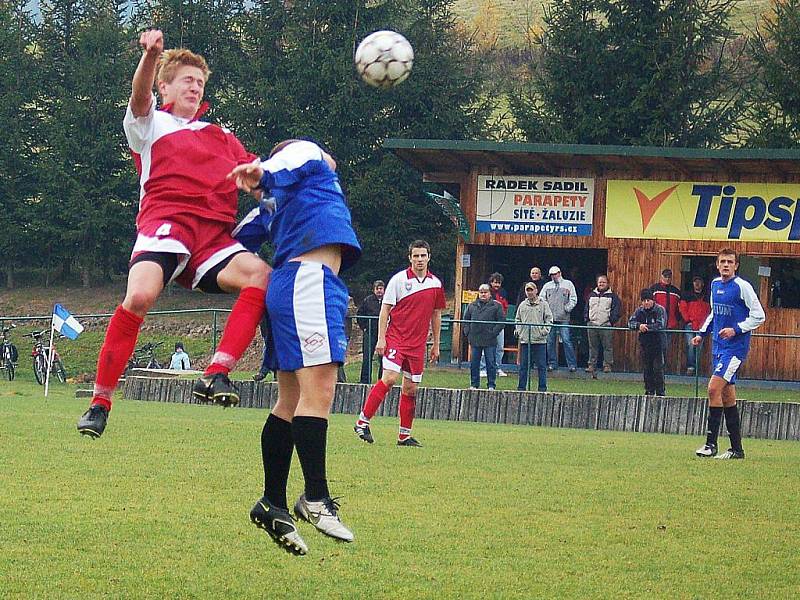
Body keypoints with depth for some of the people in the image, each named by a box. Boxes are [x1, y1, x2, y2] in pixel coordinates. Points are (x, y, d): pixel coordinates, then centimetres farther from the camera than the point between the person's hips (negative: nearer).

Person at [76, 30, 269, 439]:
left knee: (261, 275, -26)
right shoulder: (151, 124, 17)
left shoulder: (220, 137, 32)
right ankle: (100, 402, -18)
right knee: (140, 295, -31)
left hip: (214, 236, 4)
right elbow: (140, 97, -5)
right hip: (167, 221, -4)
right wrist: (151, 56, -27)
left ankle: (216, 375, -33)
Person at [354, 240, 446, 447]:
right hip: (396, 337, -5)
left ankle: (405, 435, 11)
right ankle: (362, 422, -14)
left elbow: (436, 315, 18)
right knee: (390, 378, -20)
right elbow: (385, 309, -3)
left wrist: (436, 344, 18)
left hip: (418, 343, 5)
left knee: (411, 389, 5)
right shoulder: (399, 280, -4)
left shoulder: (435, 284, 9)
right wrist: (381, 338, -10)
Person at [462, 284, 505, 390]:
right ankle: (474, 384, 15)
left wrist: (494, 332, -11)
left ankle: (491, 385, 5)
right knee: (473, 364, 7)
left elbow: (501, 322, -2)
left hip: (490, 341, -3)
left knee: (491, 364, 0)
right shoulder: (472, 306, 13)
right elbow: (465, 320, 18)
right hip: (474, 340, 4)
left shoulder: (496, 306, 2)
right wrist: (466, 332, 4)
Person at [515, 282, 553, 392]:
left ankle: (542, 387, 4)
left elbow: (549, 319, 2)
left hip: (539, 340, -3)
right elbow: (518, 319, 21)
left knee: (541, 365, -1)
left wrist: (545, 330, -10)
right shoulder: (522, 305, 13)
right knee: (523, 366, 5)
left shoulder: (543, 304, 3)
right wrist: (518, 330, 6)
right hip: (524, 340, 3)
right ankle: (521, 387, 11)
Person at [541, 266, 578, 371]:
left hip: (563, 319, -3)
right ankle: (552, 363, 11)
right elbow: (542, 299, 14)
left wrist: (566, 309, -6)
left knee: (566, 341, -9)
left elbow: (573, 299, 5)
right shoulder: (547, 286, 15)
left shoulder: (568, 284, 8)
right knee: (550, 342, 3)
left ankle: (572, 364, -7)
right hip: (550, 318, 3)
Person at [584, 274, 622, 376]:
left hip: (606, 326, -4)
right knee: (592, 347, 6)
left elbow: (617, 310, 0)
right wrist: (586, 318, 8)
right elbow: (586, 308, 21)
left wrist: (612, 320, -9)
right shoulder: (592, 295, 17)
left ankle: (607, 365, -2)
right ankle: (591, 365, 9)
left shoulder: (612, 296, 4)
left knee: (607, 346, -5)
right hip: (592, 325, 4)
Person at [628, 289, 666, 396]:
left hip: (657, 342, -5)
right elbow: (630, 322, 1)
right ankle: (649, 390, 18)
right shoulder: (640, 310, 7)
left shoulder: (660, 310, -8)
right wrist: (639, 326, -19)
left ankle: (661, 392, -2)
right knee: (646, 368, 9)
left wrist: (645, 328, -16)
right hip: (644, 342, 5)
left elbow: (660, 325, -19)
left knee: (658, 368, -7)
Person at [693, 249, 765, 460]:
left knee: (714, 388, -17)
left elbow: (759, 316, -10)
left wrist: (736, 330, -19)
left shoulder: (742, 287, -11)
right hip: (718, 346, 8)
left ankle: (711, 444, -14)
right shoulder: (715, 284, 11)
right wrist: (702, 333, 16)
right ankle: (736, 448, 14)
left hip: (735, 346, -8)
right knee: (727, 395, 9)